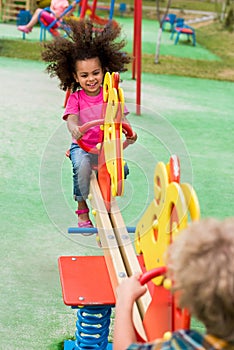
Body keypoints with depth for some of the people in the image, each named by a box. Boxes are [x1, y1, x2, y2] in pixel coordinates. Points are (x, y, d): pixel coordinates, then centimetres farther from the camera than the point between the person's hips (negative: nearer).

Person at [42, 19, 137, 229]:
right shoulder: (76, 98, -2)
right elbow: (71, 118, -18)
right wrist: (74, 128, -44)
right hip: (82, 146, -2)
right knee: (82, 166, -34)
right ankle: (82, 209, -11)